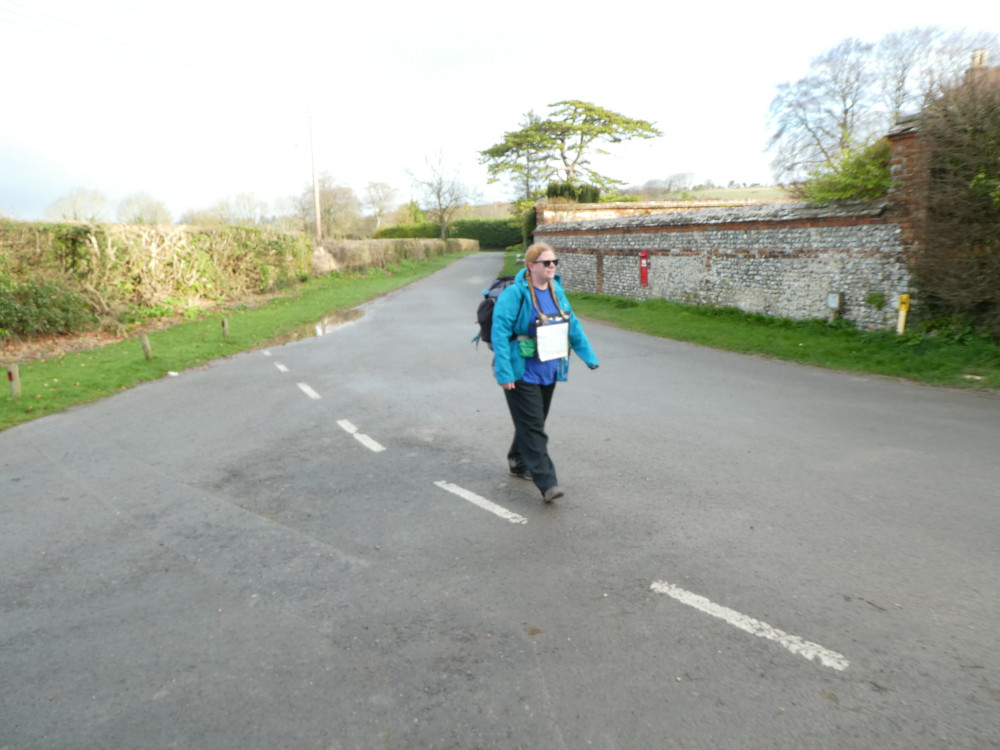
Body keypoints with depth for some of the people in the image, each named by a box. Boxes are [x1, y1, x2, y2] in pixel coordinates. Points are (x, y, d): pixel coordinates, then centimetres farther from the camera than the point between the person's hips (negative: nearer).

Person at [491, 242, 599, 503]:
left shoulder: (557, 291, 8)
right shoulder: (514, 295, -16)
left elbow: (573, 325, 16)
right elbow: (500, 333, -19)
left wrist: (589, 357, 14)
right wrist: (504, 373, -23)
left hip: (548, 372, 7)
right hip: (522, 374, -7)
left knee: (533, 423, 18)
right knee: (532, 427, -7)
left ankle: (519, 463, 38)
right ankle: (547, 483, -5)